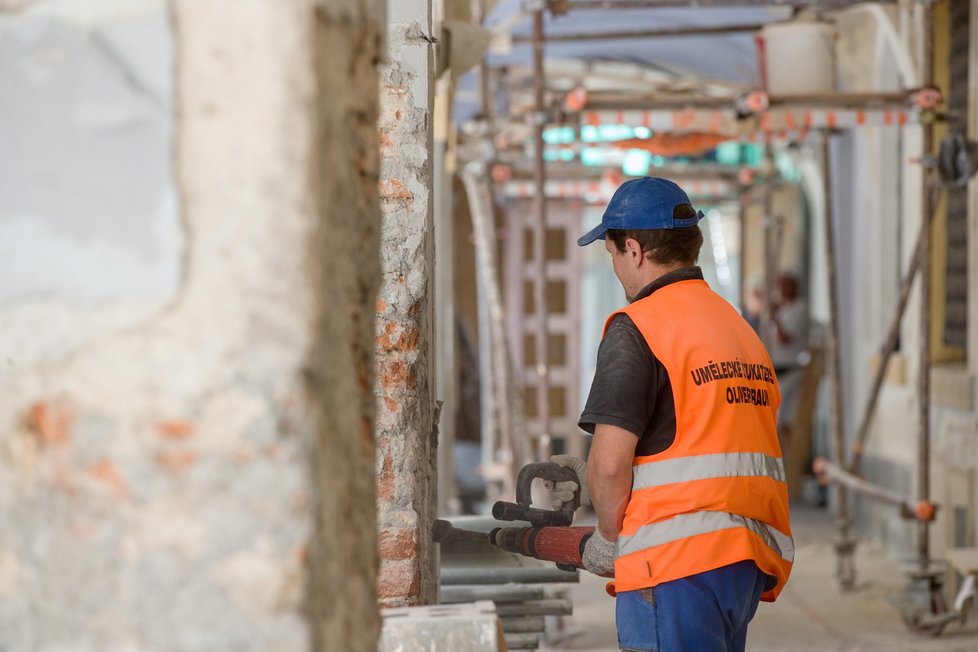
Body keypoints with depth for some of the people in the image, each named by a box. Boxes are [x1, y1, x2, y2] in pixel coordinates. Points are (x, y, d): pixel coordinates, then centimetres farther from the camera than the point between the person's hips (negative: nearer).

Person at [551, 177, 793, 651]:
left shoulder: (637, 327, -10)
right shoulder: (738, 326, 16)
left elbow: (609, 464, -17)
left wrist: (609, 538, 1)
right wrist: (593, 482, 23)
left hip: (676, 562, -8)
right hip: (750, 561, 8)